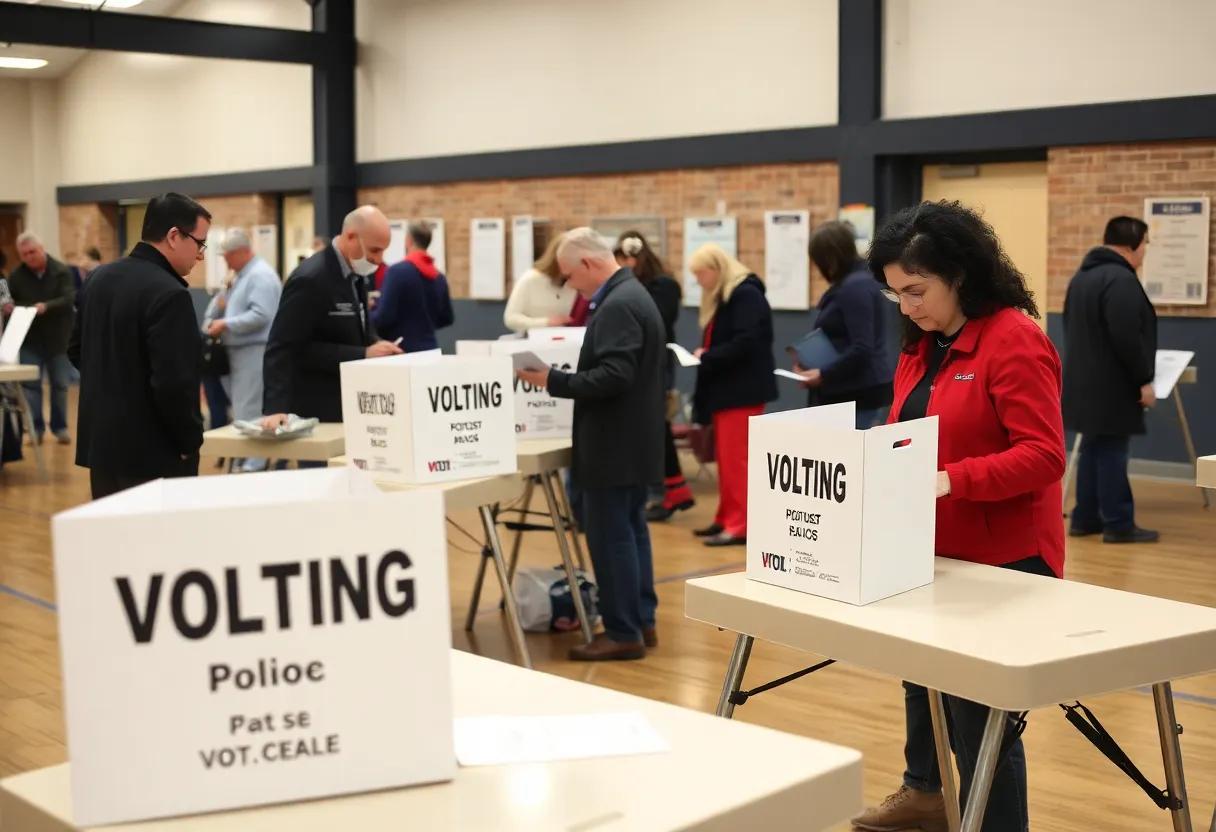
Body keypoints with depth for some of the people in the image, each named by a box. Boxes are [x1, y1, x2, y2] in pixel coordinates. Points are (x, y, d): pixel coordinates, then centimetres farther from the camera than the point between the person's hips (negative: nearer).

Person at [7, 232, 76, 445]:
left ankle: (60, 426, 17)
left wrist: (46, 306, -35)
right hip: (30, 339, 2)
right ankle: (36, 427, 6)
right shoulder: (16, 276, 1)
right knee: (31, 384, -1)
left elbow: (69, 299, -18)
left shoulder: (62, 271, -7)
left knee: (59, 384, 7)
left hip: (56, 337, -1)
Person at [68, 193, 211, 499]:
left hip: (100, 442, 9)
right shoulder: (168, 294, -21)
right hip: (153, 453, -9)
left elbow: (77, 350, 19)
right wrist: (190, 441, -12)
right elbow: (173, 384, -25)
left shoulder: (99, 278, 8)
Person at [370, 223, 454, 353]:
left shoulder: (397, 271, -11)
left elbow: (383, 317, -15)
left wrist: (370, 309, 6)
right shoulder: (439, 277, 6)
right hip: (429, 350, 6)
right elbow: (447, 319, 14)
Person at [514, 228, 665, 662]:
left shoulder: (618, 305, -20)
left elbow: (614, 376, -27)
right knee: (630, 530, 15)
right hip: (631, 440, 11)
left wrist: (553, 381, -21)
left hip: (615, 443, -11)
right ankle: (641, 621, 23)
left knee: (610, 536, -4)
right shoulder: (629, 294, 13)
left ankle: (623, 633, 2)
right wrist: (561, 379, 13)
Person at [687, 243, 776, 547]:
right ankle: (727, 518, 19)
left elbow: (746, 342, -24)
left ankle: (740, 526, -4)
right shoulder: (720, 297, 17)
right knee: (725, 458, 12)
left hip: (743, 389, -10)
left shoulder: (746, 295, -14)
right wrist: (703, 355, 0)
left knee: (736, 459, -8)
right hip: (726, 388, 10)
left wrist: (707, 357, -17)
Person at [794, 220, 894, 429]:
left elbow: (862, 349, -24)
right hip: (851, 391, 10)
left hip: (862, 393, -10)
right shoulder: (847, 284, 15)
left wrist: (824, 374, -17)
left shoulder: (855, 287, -17)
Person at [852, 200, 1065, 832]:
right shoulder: (922, 345, 10)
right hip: (932, 552, 9)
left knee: (979, 709, 0)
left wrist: (951, 480, -31)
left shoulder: (1014, 341, -17)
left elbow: (1044, 456, -22)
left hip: (1000, 561, -9)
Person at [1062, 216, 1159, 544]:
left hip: (1085, 380, 10)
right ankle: (1118, 524, -1)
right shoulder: (1120, 279, -18)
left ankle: (1086, 518, 16)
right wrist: (1144, 379, -16)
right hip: (1110, 384, -10)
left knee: (1093, 448, 13)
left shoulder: (1083, 275, 15)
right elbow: (1127, 337, -24)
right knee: (1111, 452, -5)